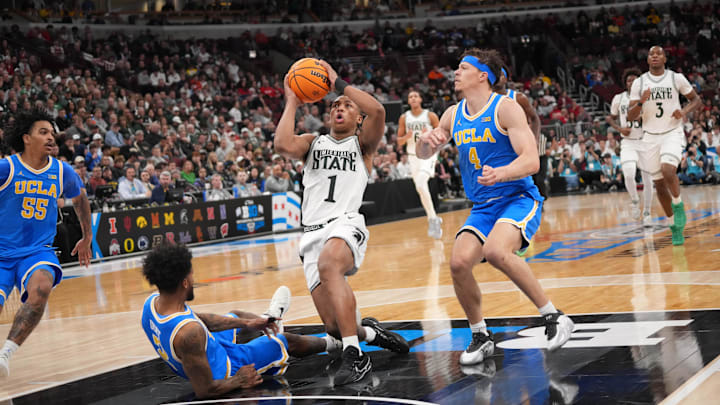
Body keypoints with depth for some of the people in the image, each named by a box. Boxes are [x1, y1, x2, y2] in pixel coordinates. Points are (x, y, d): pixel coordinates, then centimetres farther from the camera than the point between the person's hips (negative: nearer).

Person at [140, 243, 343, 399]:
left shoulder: (152, 302, -19)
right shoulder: (189, 332, -44)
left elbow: (201, 319, 0)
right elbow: (205, 390, -35)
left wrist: (247, 323, 2)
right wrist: (238, 382, -16)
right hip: (225, 371, -7)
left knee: (235, 316, 31)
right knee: (287, 341, 17)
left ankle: (268, 319, 67)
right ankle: (330, 343, 48)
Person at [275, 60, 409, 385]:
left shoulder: (362, 144, 14)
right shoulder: (313, 143, 22)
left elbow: (377, 110, -9)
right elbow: (283, 145, -3)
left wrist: (337, 83, -2)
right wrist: (292, 103, 7)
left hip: (346, 224, -4)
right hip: (313, 232, 4)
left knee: (328, 265, -40)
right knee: (333, 326, -6)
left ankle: (354, 355, -37)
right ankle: (368, 332, 30)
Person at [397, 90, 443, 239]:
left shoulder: (430, 116, -4)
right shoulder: (404, 118, 4)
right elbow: (399, 141, 8)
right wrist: (406, 137, -14)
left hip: (428, 154, -5)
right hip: (413, 156, 5)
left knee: (420, 184, -26)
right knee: (421, 188, 9)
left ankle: (433, 219, -20)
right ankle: (434, 219, 27)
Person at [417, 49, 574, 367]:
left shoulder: (505, 108, -11)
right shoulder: (453, 115, 9)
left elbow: (531, 161, -19)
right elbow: (423, 155, 18)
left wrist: (499, 173, -39)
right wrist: (426, 140, -7)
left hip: (518, 199, -6)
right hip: (482, 207, 6)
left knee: (495, 251, -33)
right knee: (459, 262, -17)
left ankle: (553, 317, -20)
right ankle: (481, 338, 4)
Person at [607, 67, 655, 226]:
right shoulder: (619, 99, 1)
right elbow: (611, 118, 14)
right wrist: (619, 128, -4)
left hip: (645, 141, 0)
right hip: (628, 143, 0)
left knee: (648, 180, 2)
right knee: (628, 175, -23)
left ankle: (646, 212, 19)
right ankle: (634, 200, 5)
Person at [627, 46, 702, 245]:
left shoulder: (677, 78, -2)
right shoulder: (639, 83, 2)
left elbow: (696, 99, 9)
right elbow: (631, 116, 0)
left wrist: (685, 111, -12)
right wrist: (641, 102, -20)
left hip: (673, 133, -3)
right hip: (651, 137, 3)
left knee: (668, 171, -29)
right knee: (659, 184, 6)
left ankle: (678, 205, -2)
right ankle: (675, 226, 22)